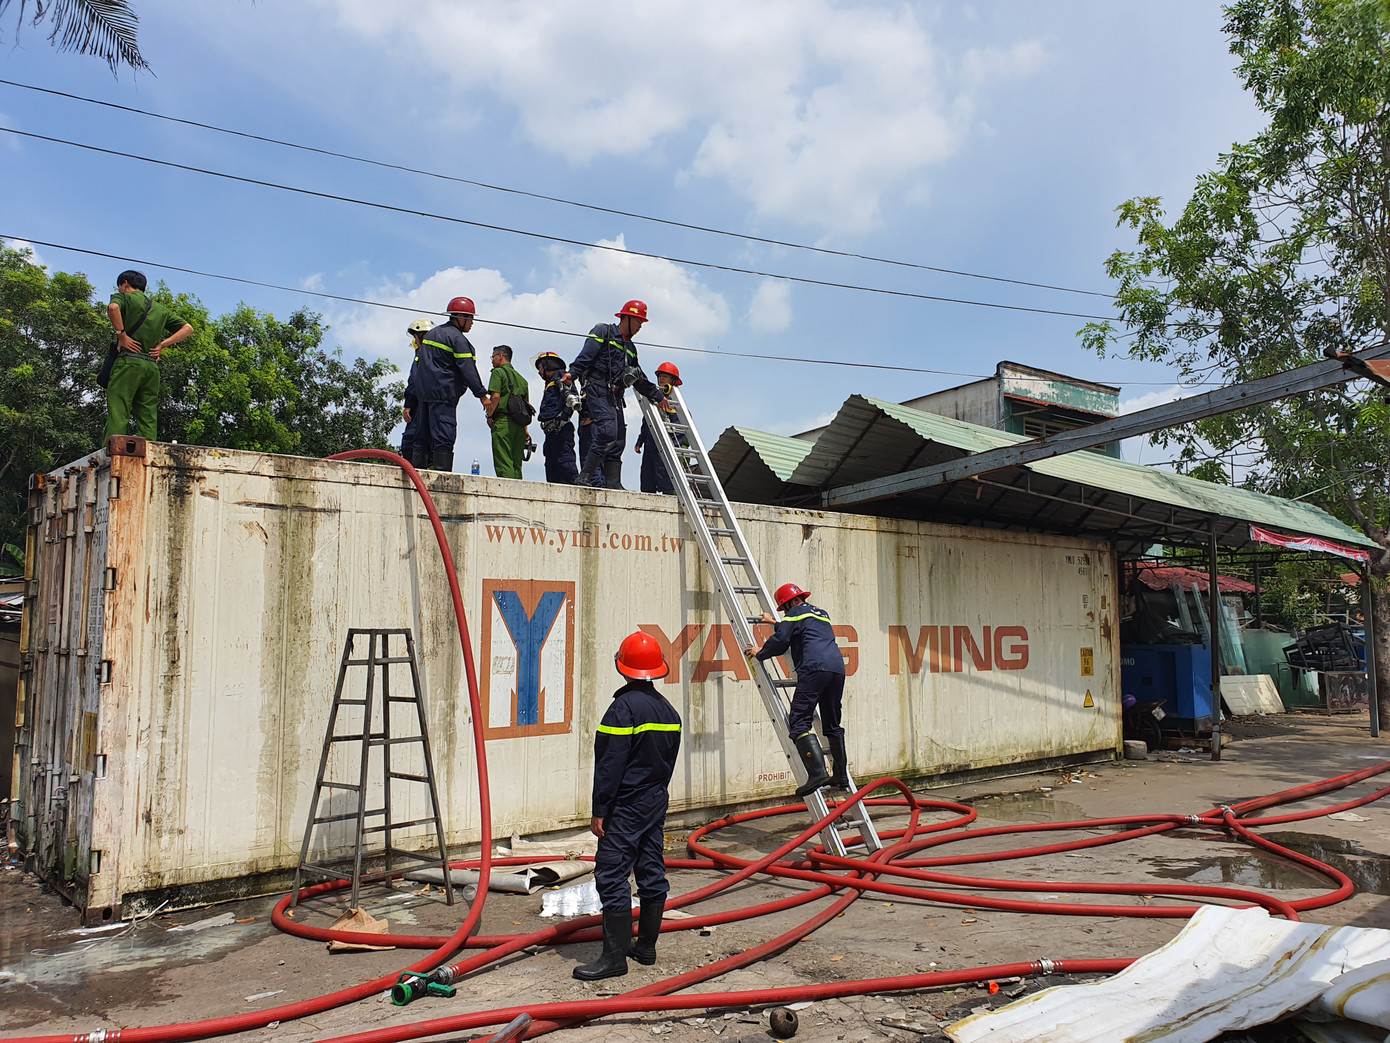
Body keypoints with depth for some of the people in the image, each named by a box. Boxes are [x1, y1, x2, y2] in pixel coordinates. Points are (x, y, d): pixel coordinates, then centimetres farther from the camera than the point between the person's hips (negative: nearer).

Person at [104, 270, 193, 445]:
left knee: (117, 413, -11)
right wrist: (162, 345, 12)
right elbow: (187, 328, 19)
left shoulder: (123, 297, 7)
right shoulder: (160, 308, 24)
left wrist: (121, 335, -8)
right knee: (148, 418, 3)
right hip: (153, 365, 5)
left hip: (129, 361, -5)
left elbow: (113, 307, -17)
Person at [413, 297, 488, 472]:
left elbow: (419, 366, 21)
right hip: (443, 393, -9)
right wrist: (481, 394, -13)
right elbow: (467, 370, -15)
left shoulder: (432, 333, 19)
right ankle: (441, 470, -17)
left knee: (424, 433, 11)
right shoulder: (457, 338, -9)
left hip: (424, 391, 9)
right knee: (444, 433, -11)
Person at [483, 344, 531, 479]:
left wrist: (489, 416, -1)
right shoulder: (521, 378, 23)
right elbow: (527, 404, 19)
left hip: (503, 421, -7)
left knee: (503, 463, -11)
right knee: (516, 464, 7)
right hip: (520, 424, 7)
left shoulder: (498, 372, 2)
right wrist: (525, 430, 16)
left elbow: (495, 396, -12)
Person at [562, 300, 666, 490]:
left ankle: (612, 483, -1)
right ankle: (585, 476, -23)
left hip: (615, 396, 8)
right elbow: (586, 355, -8)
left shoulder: (630, 348, 27)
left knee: (618, 440, -1)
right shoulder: (603, 332, 5)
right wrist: (572, 373, -22)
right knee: (608, 431, -24)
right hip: (597, 389, -8)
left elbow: (639, 378, 36)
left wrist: (657, 395, 39)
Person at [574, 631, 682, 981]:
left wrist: (600, 810, -13)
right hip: (656, 802, 9)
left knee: (612, 875, -5)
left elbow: (610, 765, -18)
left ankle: (615, 955, -3)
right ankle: (646, 946, 22)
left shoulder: (624, 707, -17)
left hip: (626, 806, -9)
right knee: (652, 873, 13)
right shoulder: (668, 710, 8)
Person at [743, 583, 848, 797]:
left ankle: (817, 772, -25)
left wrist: (759, 653, 19)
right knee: (832, 724, 17)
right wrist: (776, 623, 54)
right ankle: (841, 776, 19)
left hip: (814, 669, -8)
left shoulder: (795, 613, 7)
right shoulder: (822, 614, 31)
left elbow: (780, 642, 2)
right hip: (837, 667, 8)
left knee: (798, 721, -11)